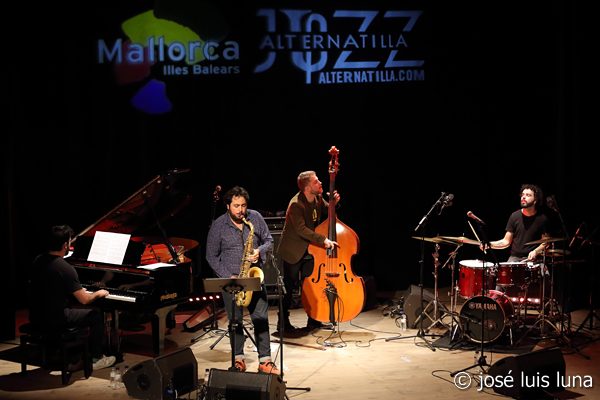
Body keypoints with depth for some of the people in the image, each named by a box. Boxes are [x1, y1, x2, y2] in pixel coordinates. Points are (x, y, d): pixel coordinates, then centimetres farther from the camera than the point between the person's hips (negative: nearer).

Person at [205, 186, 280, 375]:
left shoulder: (256, 218, 0)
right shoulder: (218, 226, -4)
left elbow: (268, 240, 9)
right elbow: (212, 256, 0)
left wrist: (259, 252, -13)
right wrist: (228, 276, -10)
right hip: (230, 278, -1)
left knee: (261, 318, -2)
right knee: (235, 320, 3)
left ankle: (265, 361, 3)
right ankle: (238, 359, 17)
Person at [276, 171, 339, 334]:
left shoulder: (318, 198, -2)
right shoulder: (296, 204, -25)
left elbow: (328, 212, 15)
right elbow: (301, 229, -30)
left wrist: (334, 202, -7)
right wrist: (323, 240, -35)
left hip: (309, 249, 7)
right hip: (293, 251, -7)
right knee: (290, 287, 2)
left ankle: (313, 321, 19)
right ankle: (283, 322, 14)